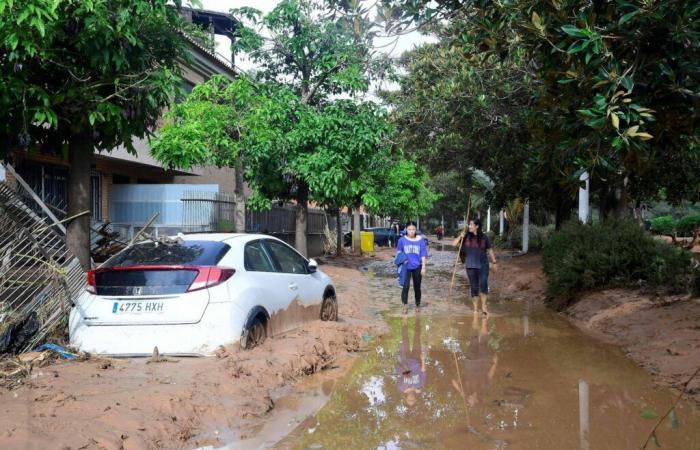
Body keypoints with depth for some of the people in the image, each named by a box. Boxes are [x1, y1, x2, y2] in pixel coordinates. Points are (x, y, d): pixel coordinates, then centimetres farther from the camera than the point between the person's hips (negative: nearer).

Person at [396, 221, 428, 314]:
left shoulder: (420, 240, -1)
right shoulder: (402, 240, -2)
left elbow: (423, 254, 1)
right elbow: (399, 252, 10)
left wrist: (423, 267, -2)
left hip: (417, 267, 1)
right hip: (406, 266, -1)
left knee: (417, 287, 10)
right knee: (406, 286, -18)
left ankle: (417, 305, 25)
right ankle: (405, 305, -12)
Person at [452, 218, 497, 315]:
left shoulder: (484, 237, 0)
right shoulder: (466, 237, 2)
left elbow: (490, 250, 10)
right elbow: (454, 244, 1)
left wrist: (494, 262, 11)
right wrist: (460, 237, -14)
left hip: (483, 265, -1)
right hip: (471, 266, 2)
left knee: (483, 285, -17)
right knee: (474, 287, 6)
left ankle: (484, 306, -5)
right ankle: (476, 308, 16)